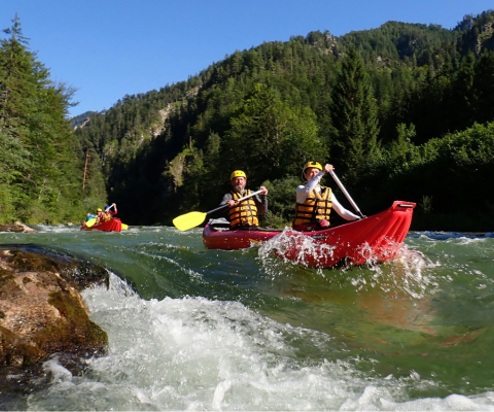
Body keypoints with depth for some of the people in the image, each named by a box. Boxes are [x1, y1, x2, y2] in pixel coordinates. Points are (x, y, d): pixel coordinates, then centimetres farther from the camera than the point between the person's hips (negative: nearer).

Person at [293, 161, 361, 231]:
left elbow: (342, 211, 17)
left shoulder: (328, 193, 20)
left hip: (321, 229, 5)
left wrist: (358, 218, 3)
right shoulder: (300, 188, 5)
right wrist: (322, 173, -25)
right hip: (302, 228, -5)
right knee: (323, 223, -35)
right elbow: (307, 190, -21)